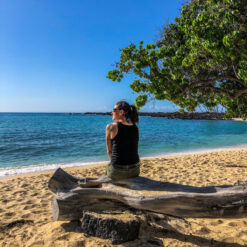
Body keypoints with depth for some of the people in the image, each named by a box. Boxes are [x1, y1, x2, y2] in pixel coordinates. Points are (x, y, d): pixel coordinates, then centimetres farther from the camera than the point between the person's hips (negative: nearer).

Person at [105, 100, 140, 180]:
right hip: (135, 170, 4)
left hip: (118, 172, -4)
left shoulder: (111, 127, -11)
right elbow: (131, 149, 10)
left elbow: (109, 151, -1)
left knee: (107, 168, 30)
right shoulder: (136, 128, 2)